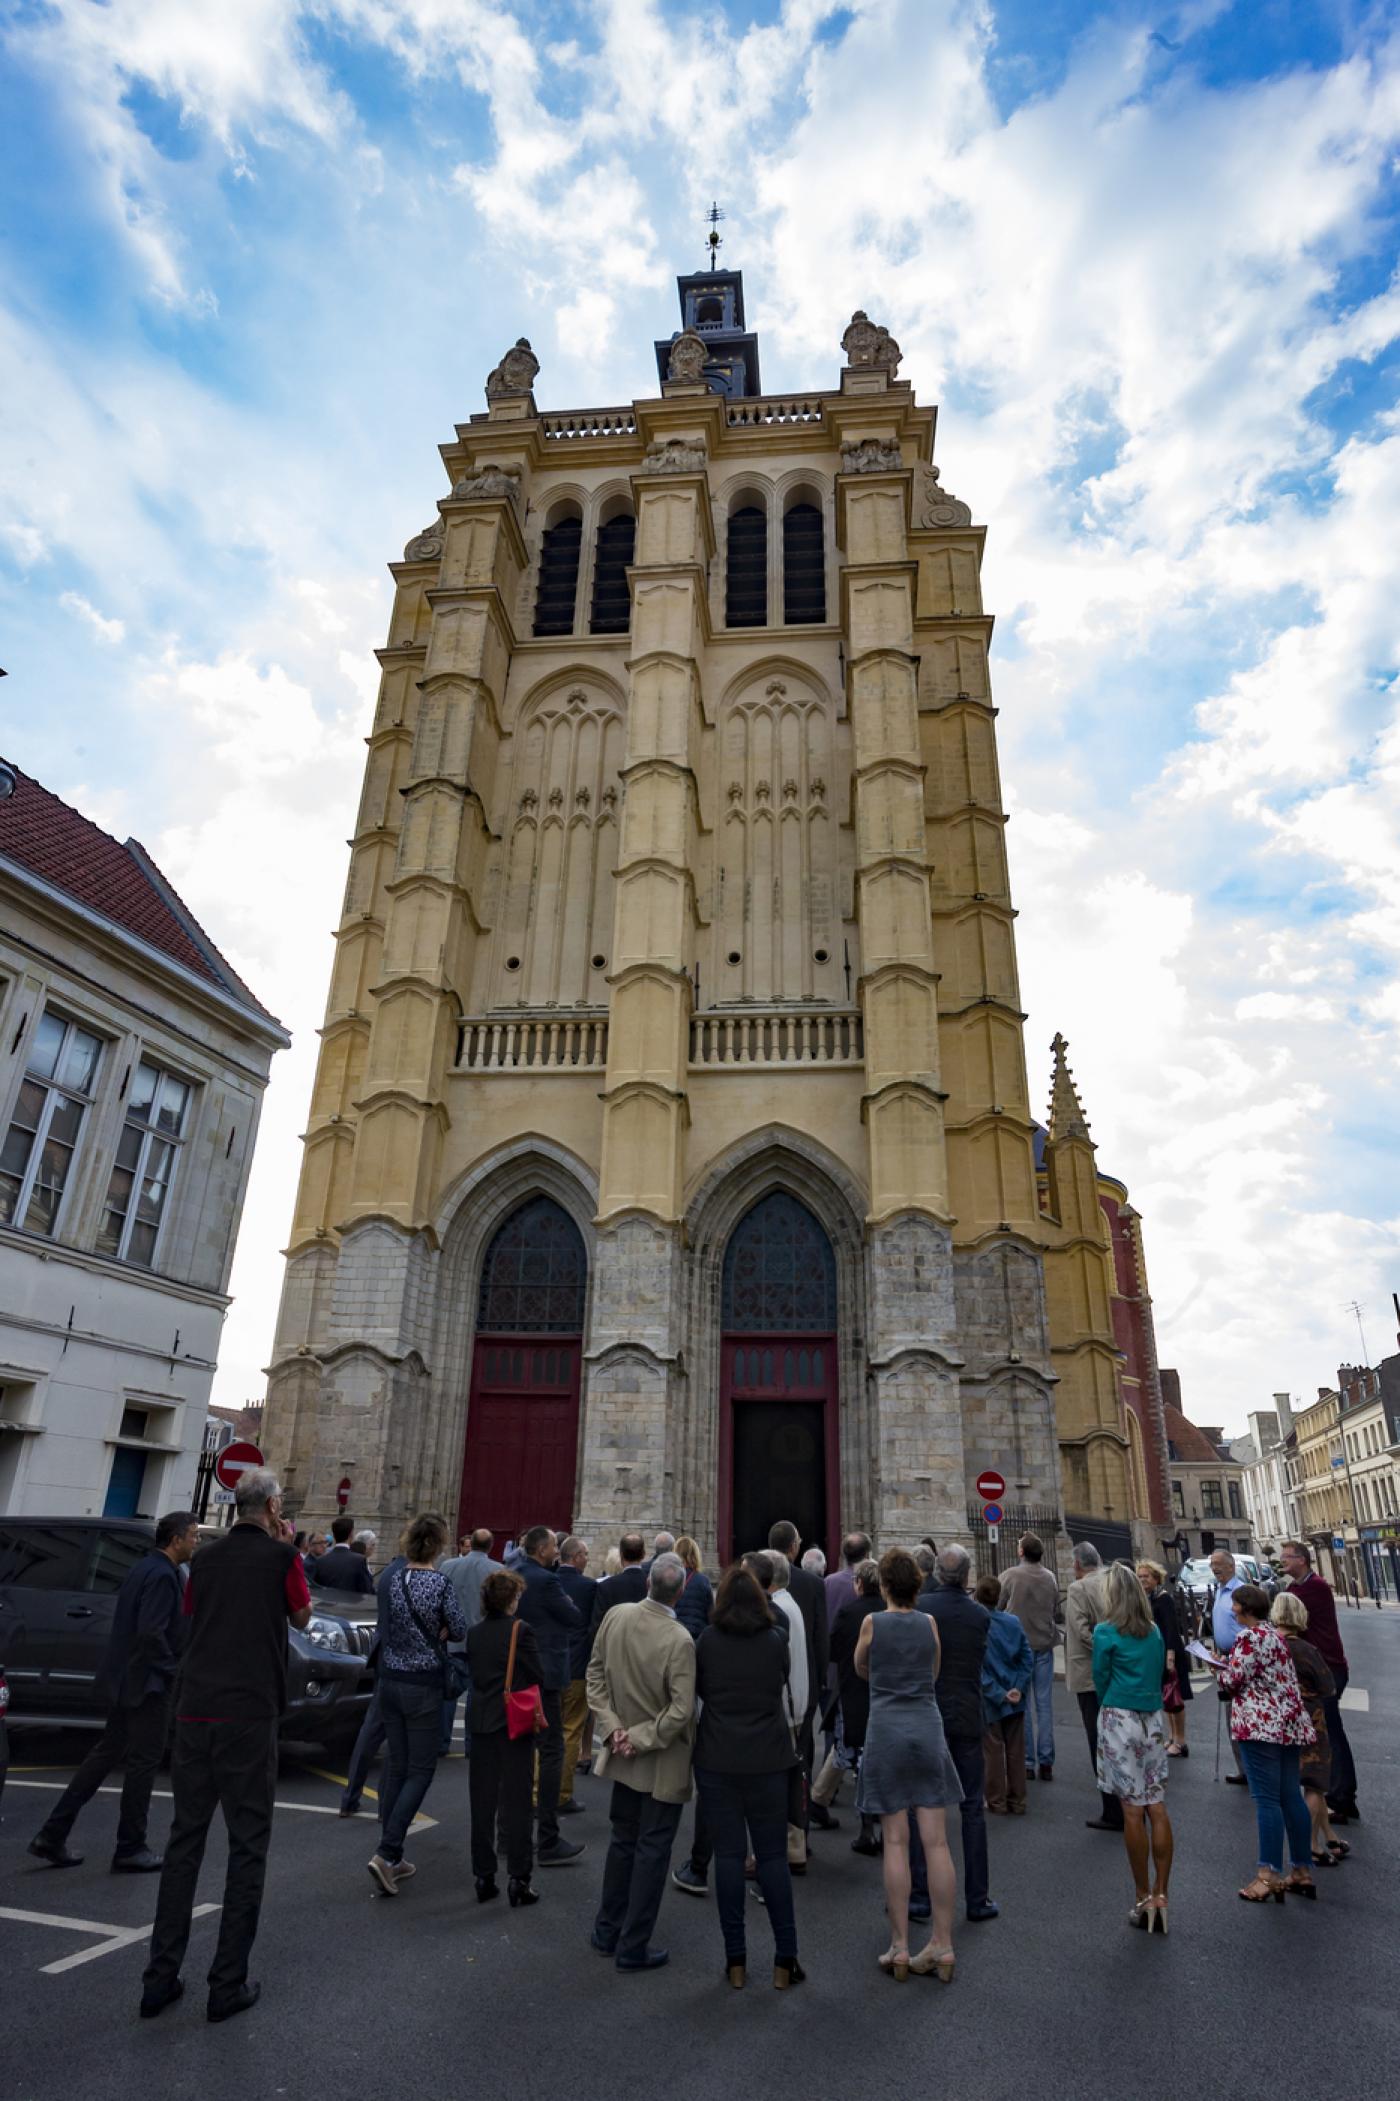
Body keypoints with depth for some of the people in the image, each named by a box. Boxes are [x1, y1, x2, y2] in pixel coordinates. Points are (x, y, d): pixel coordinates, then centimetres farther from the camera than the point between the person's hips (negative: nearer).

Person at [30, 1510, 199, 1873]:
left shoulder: (142, 1568, 9)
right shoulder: (162, 1575, -22)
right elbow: (151, 1633, -27)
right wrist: (172, 1669, -14)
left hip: (124, 1677, 10)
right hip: (146, 1682, -9)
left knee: (107, 1753, 19)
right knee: (143, 1762, 4)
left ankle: (52, 1836, 23)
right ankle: (130, 1849, 15)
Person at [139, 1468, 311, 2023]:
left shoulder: (207, 1556, 5)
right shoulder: (280, 1555, -9)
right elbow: (301, 1616, 8)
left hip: (195, 1711, 5)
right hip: (250, 1715, -5)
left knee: (184, 1839, 16)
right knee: (247, 1847, 6)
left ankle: (160, 1978, 20)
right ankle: (228, 1985, 11)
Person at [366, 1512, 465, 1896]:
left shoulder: (393, 1579, 1)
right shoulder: (440, 1583, -15)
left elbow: (392, 1626, 10)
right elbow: (459, 1631, -7)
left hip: (390, 1679, 6)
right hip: (424, 1683, -6)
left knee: (395, 1766, 14)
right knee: (420, 1770, 4)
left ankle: (393, 1856, 21)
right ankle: (386, 1853, -6)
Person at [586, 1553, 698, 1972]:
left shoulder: (615, 1615, -11)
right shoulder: (679, 1641, -27)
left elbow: (595, 1673, -2)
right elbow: (680, 1711, -26)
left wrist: (612, 1726, -4)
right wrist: (640, 1739, -14)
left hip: (624, 1754, 5)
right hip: (663, 1762, -5)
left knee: (623, 1841, 23)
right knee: (652, 1851, 11)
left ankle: (608, 1930, 36)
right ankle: (633, 1947, 21)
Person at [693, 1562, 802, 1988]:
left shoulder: (706, 1640, -5)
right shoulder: (778, 1640, -4)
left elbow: (697, 1689, 8)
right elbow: (784, 1690, 8)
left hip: (717, 1760, 0)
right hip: (767, 1761, 0)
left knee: (728, 1855, 8)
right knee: (773, 1856, 10)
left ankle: (735, 1960, 14)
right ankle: (785, 1959, 14)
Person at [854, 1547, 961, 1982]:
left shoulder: (872, 1622, -3)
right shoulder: (930, 1623, 3)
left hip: (887, 1728, -2)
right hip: (927, 1726, 2)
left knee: (895, 1842, 4)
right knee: (935, 1841, 6)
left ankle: (900, 1947, 9)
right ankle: (942, 1946, 11)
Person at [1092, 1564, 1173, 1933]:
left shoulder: (1106, 1632, -9)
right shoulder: (1154, 1632, 7)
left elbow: (1100, 1680, -1)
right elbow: (1159, 1674, 14)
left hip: (1120, 1721, -5)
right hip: (1154, 1721, 5)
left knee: (1133, 1811, 2)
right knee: (1158, 1808, 7)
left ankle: (1144, 1899, 10)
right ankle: (1160, 1896, 11)